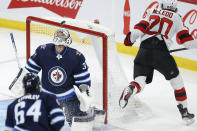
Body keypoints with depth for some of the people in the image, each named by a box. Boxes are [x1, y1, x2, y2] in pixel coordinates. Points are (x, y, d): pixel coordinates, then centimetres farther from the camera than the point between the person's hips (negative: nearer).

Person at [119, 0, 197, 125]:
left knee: (140, 81, 1)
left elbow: (141, 27, 7)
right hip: (161, 50, -2)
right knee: (176, 79, 15)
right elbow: (185, 38, 9)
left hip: (144, 48, 2)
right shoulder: (176, 17, 16)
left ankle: (129, 90, -35)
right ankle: (184, 111, 16)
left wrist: (130, 39, 18)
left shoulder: (153, 13, 21)